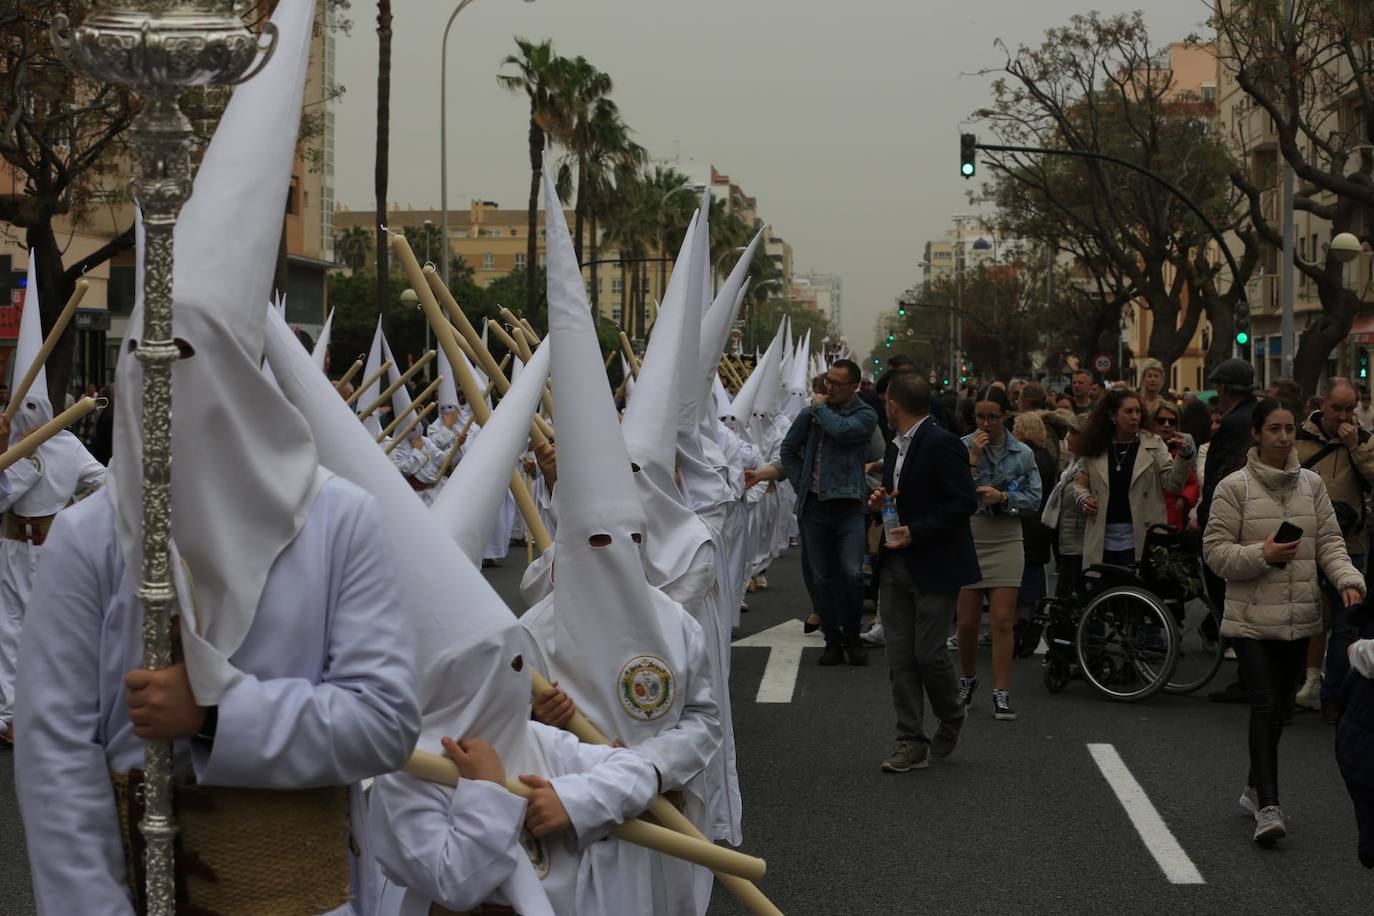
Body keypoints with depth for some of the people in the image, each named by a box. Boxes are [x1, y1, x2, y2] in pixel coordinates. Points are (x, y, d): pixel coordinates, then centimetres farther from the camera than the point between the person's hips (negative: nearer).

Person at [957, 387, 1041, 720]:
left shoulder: (1023, 453, 4)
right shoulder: (961, 447, -2)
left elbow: (1034, 500, 3)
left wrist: (1003, 497, -12)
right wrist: (973, 459, -16)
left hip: (1006, 542, 1)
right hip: (967, 539, 0)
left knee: (1002, 621, -5)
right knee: (967, 621, 5)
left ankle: (1001, 693, -2)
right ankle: (967, 678, 30)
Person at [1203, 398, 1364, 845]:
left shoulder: (1311, 483, 8)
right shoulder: (1234, 486, -5)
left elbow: (1329, 541, 7)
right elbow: (1215, 550, -6)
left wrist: (1348, 578, -11)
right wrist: (1263, 554, -19)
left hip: (1299, 616, 5)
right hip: (1252, 617, -5)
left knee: (1280, 707, 15)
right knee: (1265, 706, -13)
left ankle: (1255, 788, 32)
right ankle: (1268, 807, -14)